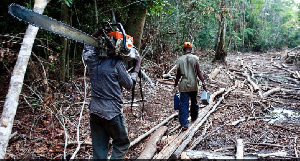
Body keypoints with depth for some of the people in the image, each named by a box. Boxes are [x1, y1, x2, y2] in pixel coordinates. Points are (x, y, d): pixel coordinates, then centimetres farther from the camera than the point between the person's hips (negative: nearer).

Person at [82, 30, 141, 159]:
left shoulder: (91, 60, -1)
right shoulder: (117, 63, -14)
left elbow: (88, 43, 21)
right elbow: (129, 85, -1)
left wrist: (100, 31, 11)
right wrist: (137, 66, 9)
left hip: (94, 111, 5)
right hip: (112, 112, -5)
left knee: (99, 149, 14)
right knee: (121, 144, 14)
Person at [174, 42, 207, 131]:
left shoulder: (180, 59, 0)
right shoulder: (195, 58, -4)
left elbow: (178, 74, 4)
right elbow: (198, 72, -10)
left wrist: (175, 84, 16)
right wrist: (203, 82, -5)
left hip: (184, 85, 0)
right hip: (193, 85, 1)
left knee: (183, 104, 0)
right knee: (194, 102, 21)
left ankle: (184, 124, -4)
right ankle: (194, 117, 42)